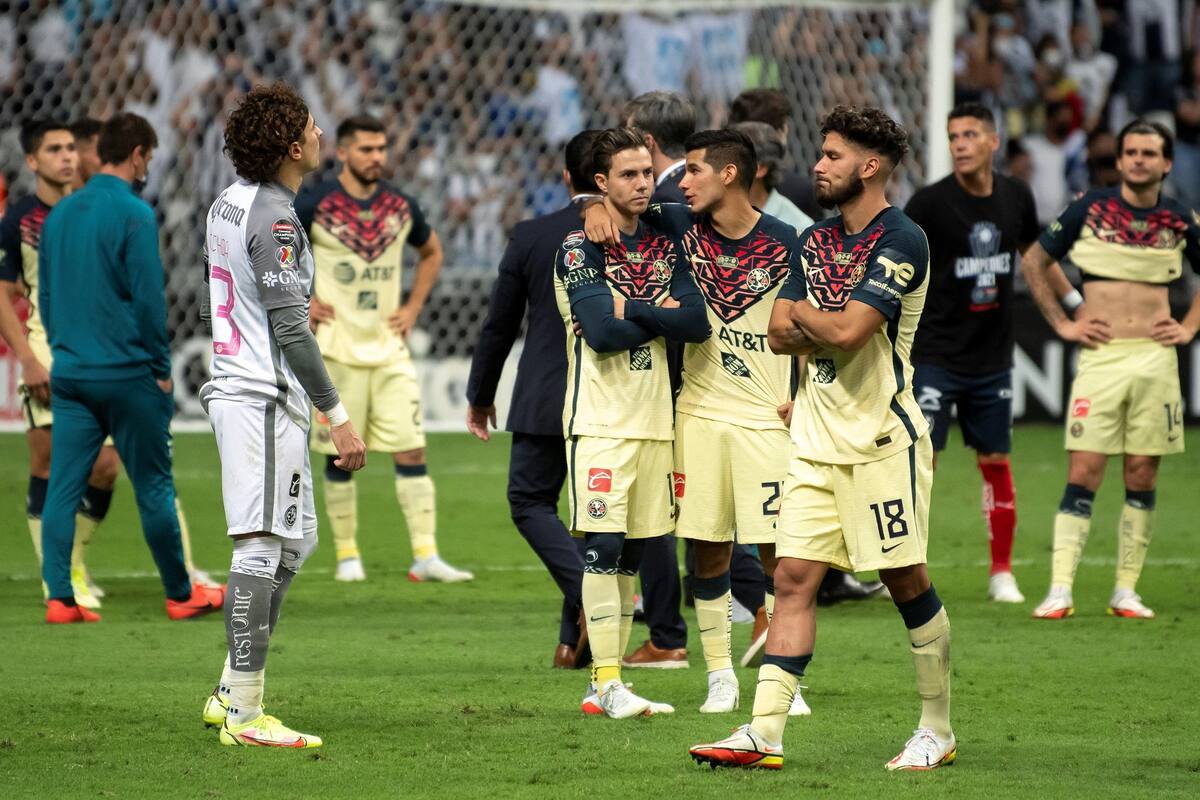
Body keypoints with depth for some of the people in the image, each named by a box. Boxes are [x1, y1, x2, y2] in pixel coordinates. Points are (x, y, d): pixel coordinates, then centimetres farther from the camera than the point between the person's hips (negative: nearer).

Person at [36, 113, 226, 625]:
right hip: (126, 372, -6)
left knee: (62, 488, 3)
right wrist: (161, 367, -4)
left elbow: (44, 296, 15)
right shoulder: (133, 214, -11)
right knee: (153, 487, 4)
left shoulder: (59, 214, 10)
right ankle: (181, 595, 14)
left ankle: (59, 599, -3)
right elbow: (149, 299, -13)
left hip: (69, 374, 6)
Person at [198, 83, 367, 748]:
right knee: (261, 547, -10)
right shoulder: (274, 220, -17)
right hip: (266, 400, -10)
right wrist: (337, 415, -19)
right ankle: (244, 716, -11)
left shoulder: (228, 204, 13)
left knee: (296, 541, 17)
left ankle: (229, 693, 19)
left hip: (232, 389, 10)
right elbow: (290, 328, -21)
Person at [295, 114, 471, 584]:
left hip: (389, 348, 3)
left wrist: (414, 307, 12)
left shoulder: (401, 206, 5)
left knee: (411, 449, -4)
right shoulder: (315, 205, -7)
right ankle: (346, 555, 14)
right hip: (337, 348, -3)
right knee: (340, 455, 2)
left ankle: (426, 556, -4)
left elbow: (431, 252, 24)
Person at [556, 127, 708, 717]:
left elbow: (697, 323, -1)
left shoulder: (664, 246, 13)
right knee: (603, 546, -11)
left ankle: (606, 687, 9)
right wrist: (661, 316, -4)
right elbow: (601, 331, -18)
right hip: (600, 420, -6)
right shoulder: (580, 249, -5)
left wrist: (630, 309, -10)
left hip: (654, 420, 6)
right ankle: (607, 681, -11)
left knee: (630, 555, 6)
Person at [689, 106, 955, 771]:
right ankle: (764, 734, -4)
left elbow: (846, 330, -20)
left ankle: (937, 730, 12)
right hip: (817, 441, 7)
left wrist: (805, 317, -1)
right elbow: (779, 332, 8)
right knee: (793, 577, 0)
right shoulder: (815, 240, 14)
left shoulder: (901, 241, -11)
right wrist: (830, 329, -10)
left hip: (883, 441, -7)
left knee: (907, 582, -1)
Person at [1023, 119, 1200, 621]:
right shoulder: (1090, 209, 0)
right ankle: (1059, 592, -9)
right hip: (1101, 355, -2)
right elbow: (1033, 263, 9)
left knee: (1142, 476, 3)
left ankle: (1126, 592, 9)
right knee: (1083, 475, -7)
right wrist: (1062, 324, 4)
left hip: (1155, 357, 2)